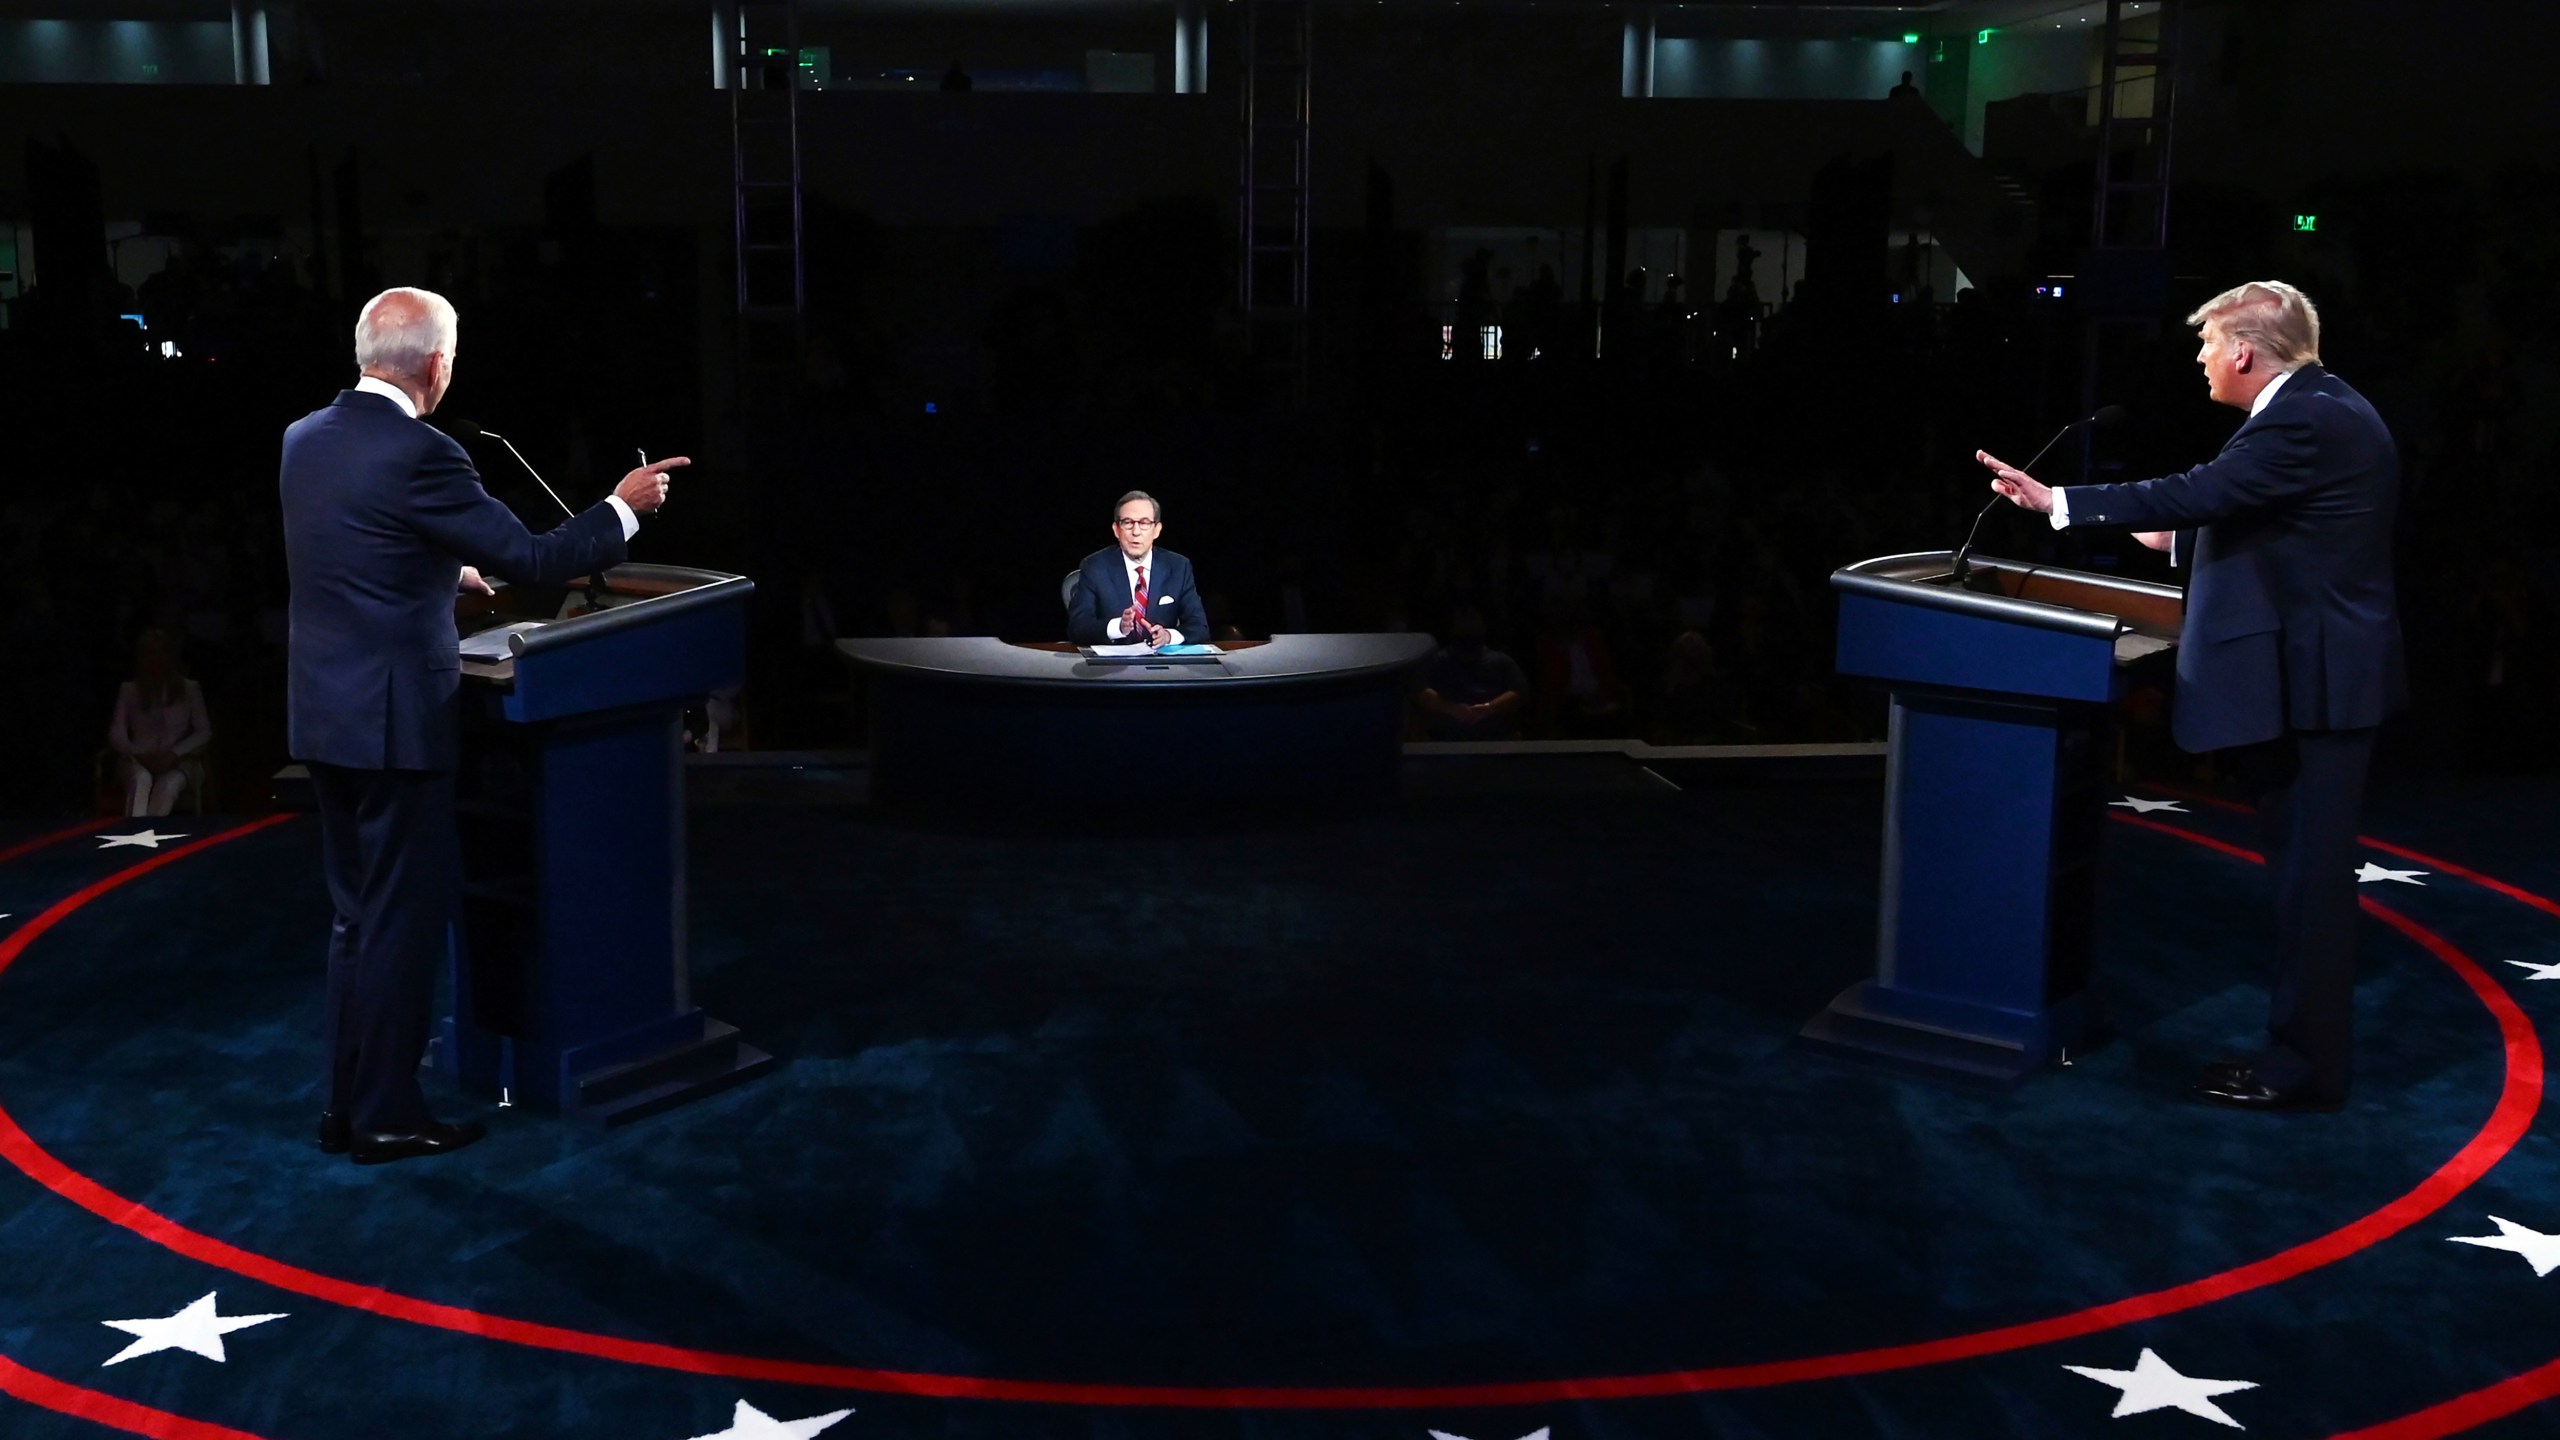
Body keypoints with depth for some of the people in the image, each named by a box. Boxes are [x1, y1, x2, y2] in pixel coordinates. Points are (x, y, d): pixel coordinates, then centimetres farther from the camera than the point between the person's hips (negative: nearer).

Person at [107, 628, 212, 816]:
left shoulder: (189, 689, 13)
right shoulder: (129, 690, 14)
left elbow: (204, 732, 6)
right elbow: (116, 734, 6)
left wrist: (174, 753, -11)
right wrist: (139, 755, -15)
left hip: (178, 761, 0)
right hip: (139, 761, 0)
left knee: (169, 784, -37)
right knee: (141, 779, -37)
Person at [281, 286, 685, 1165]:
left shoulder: (305, 440, 7)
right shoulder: (418, 455, -18)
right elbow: (533, 560, -16)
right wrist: (624, 506, -2)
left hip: (324, 715, 8)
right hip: (393, 719, -8)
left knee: (357, 915, 17)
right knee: (403, 918, 2)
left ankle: (349, 1102, 24)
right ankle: (384, 1117, 10)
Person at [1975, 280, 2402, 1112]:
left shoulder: (2304, 422, -18)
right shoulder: (2324, 409, 14)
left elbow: (2197, 493, -25)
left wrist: (2058, 503, -21)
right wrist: (2182, 540, 21)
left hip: (2311, 679, -11)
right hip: (2319, 669, 11)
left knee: (2310, 874, -3)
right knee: (2308, 871, 16)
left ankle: (2304, 1068, 5)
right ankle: (2307, 1045, 24)